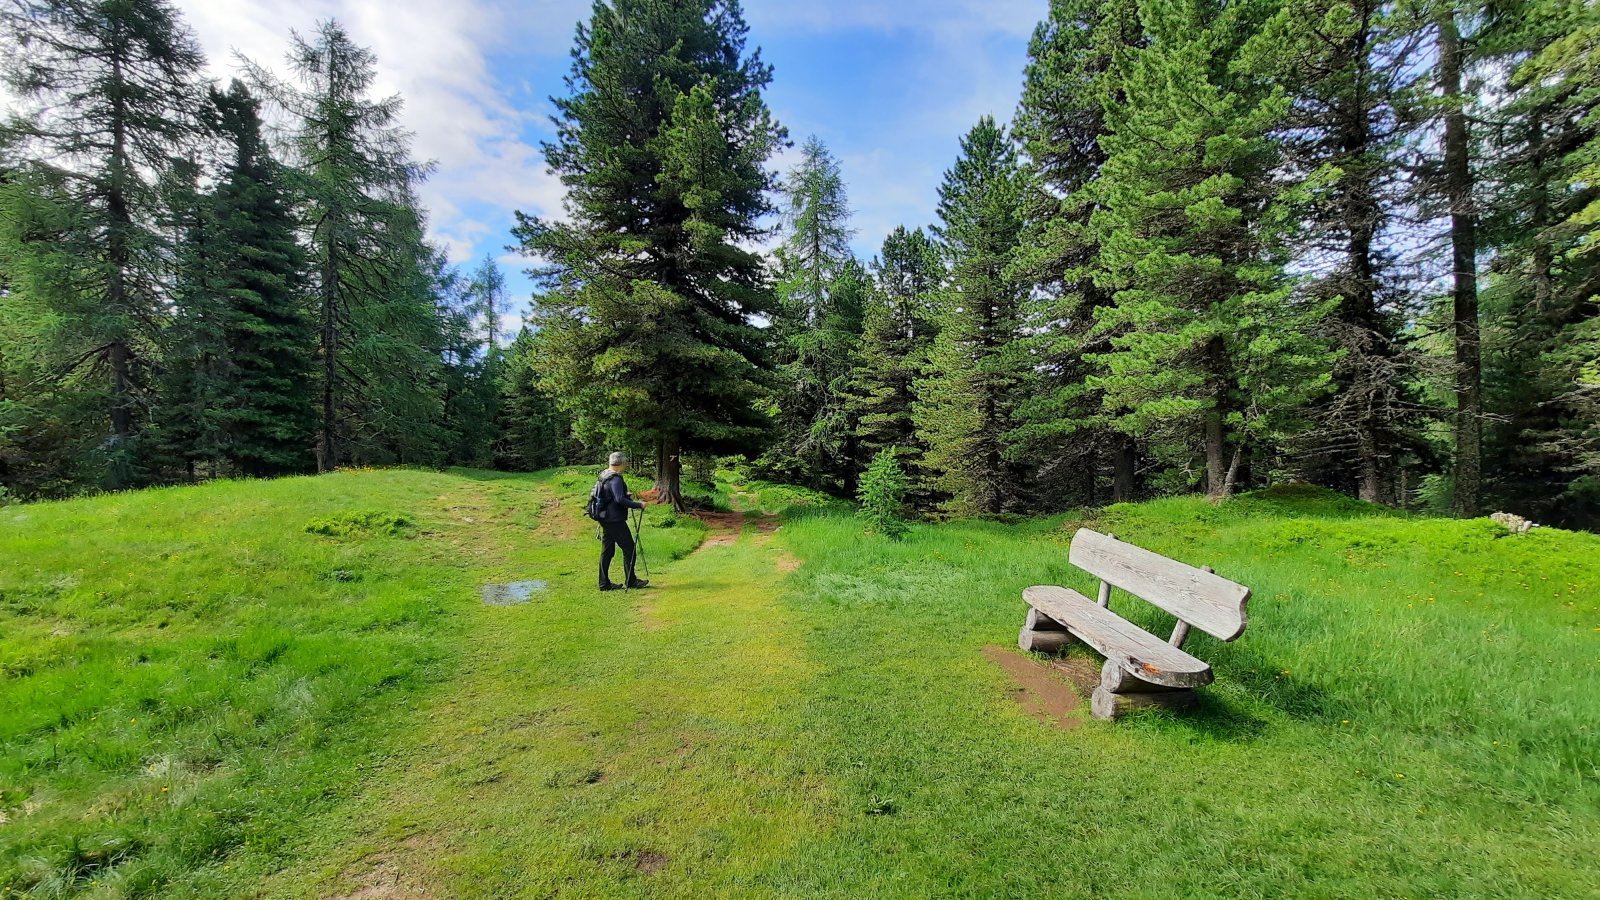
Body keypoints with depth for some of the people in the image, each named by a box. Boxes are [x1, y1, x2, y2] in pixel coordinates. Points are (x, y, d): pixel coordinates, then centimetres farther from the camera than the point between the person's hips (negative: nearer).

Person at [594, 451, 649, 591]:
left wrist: (627, 496, 25)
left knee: (607, 551, 12)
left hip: (605, 520, 10)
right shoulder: (616, 479, -18)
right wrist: (638, 505, -21)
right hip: (615, 520, -10)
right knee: (629, 549, 0)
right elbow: (620, 500, -28)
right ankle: (631, 581, 8)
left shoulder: (604, 476, 12)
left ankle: (604, 583, 16)